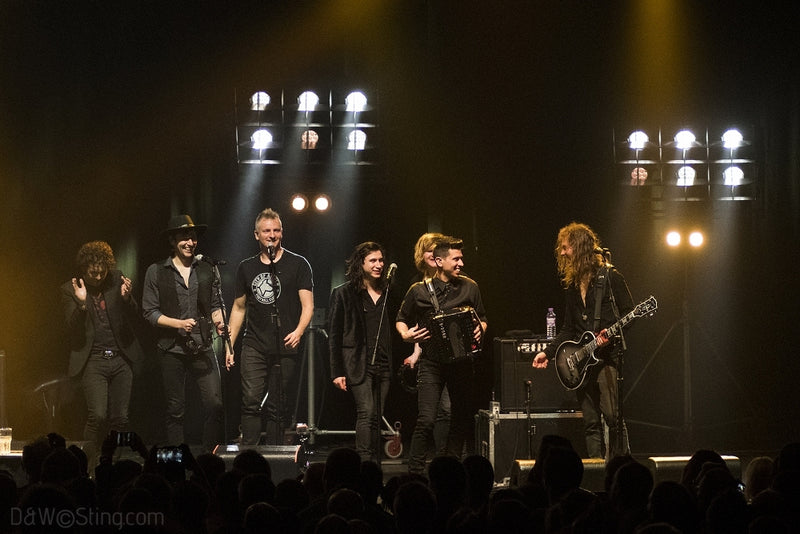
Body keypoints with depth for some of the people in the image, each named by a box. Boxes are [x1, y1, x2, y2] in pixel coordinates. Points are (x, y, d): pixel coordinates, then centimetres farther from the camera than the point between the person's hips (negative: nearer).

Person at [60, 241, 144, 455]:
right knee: (97, 415, -17)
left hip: (121, 358, 3)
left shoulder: (117, 280, 5)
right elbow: (73, 330, -7)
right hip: (93, 361, -3)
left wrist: (126, 297, -13)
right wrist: (81, 303, -24)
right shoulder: (70, 290, -1)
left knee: (120, 418, 2)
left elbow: (134, 318, 7)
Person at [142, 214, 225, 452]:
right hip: (172, 350, -2)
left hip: (203, 348, 2)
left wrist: (218, 320, -5)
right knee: (175, 411, 3)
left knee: (215, 404, -9)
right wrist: (178, 323, -14)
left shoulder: (207, 270, 11)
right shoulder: (156, 272, 3)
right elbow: (150, 312, 0)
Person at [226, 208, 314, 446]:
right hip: (254, 347, 2)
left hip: (285, 348, -2)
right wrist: (229, 345, 12)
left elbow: (307, 305, -2)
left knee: (276, 408, 2)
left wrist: (298, 331, -21)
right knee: (251, 401, -11)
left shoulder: (297, 264, 4)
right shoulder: (246, 268, 13)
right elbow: (239, 308, 19)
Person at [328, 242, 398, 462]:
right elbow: (334, 335, -2)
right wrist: (337, 371, -7)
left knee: (376, 418, 6)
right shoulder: (343, 293, 0)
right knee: (367, 413, -17)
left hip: (382, 366, 5)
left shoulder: (387, 292, 14)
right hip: (358, 365, -5)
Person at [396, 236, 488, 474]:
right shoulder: (419, 291, 0)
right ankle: (415, 473, -7)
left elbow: (482, 319, 17)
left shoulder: (469, 287, 6)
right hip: (431, 363, -3)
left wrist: (480, 330, -5)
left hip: (461, 362, 3)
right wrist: (406, 334, -9)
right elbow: (401, 320, 12)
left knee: (462, 420, 7)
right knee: (426, 420, -15)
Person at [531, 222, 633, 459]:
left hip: (607, 356, -7)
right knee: (591, 423, 4)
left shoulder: (610, 276, -2)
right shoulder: (572, 284, 18)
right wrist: (548, 352, 14)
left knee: (612, 417, -15)